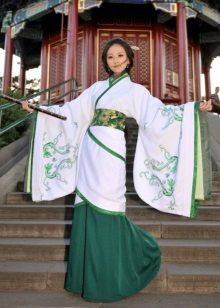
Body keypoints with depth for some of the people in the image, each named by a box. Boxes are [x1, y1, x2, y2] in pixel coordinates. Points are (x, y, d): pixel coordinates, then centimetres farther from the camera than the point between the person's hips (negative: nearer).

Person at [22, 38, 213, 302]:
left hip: (109, 151, -5)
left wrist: (195, 108, -18)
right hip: (89, 150, 5)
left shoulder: (135, 90, 5)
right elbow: (70, 111, 22)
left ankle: (112, 277, 17)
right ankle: (90, 274, 22)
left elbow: (159, 113, -7)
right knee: (87, 208, 5)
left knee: (106, 209, -5)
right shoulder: (97, 88, 19)